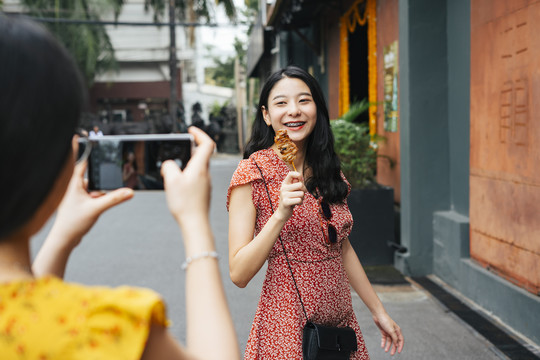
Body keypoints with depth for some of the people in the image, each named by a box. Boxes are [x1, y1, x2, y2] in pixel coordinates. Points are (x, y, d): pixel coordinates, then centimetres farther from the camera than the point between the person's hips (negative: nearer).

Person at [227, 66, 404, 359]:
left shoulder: (328, 172, 7)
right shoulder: (254, 172, -12)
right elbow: (238, 274, -17)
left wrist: (378, 312, 18)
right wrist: (280, 214, -27)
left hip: (342, 324, 6)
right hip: (286, 329, -6)